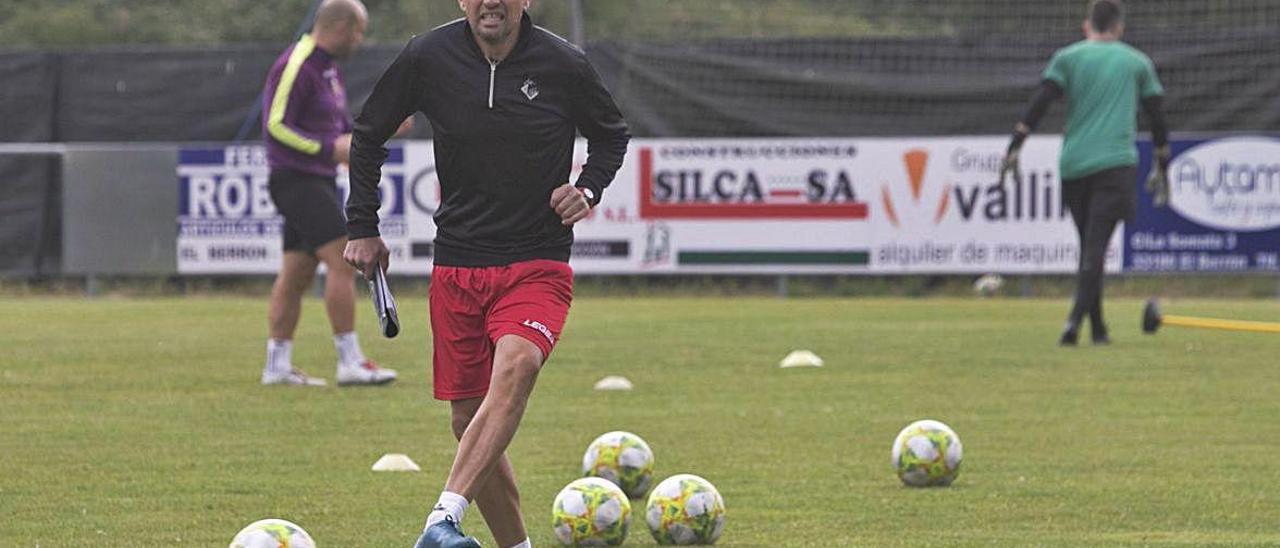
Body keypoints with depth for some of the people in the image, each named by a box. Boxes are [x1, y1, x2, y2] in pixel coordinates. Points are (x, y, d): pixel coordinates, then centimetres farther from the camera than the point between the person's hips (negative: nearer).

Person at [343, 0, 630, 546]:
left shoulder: (564, 65, -4)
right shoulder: (428, 57, -2)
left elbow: (612, 136, 16)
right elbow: (367, 135, 14)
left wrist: (588, 189, -3)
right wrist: (362, 226, 10)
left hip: (538, 267, -3)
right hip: (456, 269, 3)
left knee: (514, 370, -30)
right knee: (468, 419, 2)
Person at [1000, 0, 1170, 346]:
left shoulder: (1068, 57, 9)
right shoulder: (1137, 63, 12)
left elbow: (1039, 104, -3)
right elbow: (1156, 117, 15)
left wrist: (1014, 148, -3)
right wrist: (1161, 168, 24)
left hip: (1074, 166, 2)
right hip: (1116, 163, -2)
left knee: (1089, 247, 14)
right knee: (1095, 248, -11)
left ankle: (1097, 328, 16)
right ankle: (1076, 319, -29)